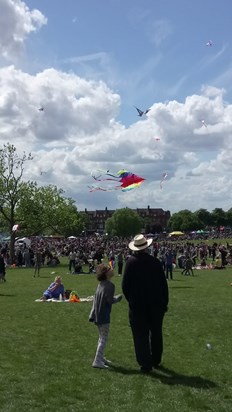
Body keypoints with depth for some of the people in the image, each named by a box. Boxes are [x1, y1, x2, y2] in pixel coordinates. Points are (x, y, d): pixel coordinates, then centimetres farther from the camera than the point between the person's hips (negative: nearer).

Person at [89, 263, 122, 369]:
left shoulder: (100, 284, 10)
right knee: (103, 338, -2)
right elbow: (110, 300, -20)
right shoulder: (110, 285, -16)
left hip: (97, 315, 9)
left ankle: (100, 358, 31)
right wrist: (118, 298, -1)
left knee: (101, 337, 21)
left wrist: (92, 314, 18)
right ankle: (97, 361, -3)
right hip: (104, 316, -8)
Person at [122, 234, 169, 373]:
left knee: (141, 336, 5)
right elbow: (164, 284, -2)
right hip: (156, 305, 2)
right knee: (156, 334, 18)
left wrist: (130, 299, 7)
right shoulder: (156, 262, -6)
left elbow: (125, 285, -8)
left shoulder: (131, 262, -10)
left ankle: (145, 364, 5)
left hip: (137, 306, -2)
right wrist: (165, 302, 8)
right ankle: (156, 361, 30)